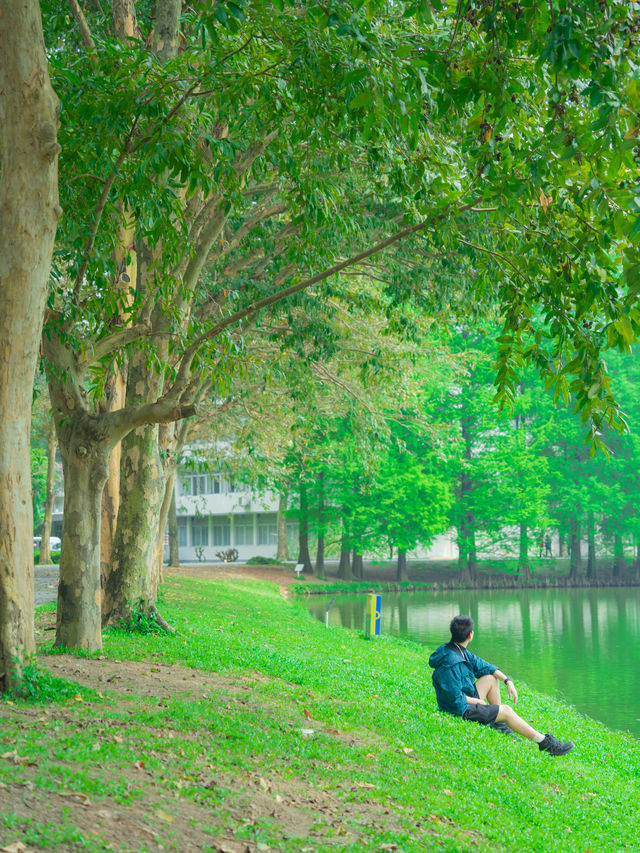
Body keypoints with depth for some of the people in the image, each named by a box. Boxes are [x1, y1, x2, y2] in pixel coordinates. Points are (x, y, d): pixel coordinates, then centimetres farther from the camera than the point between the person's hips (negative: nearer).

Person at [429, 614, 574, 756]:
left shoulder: (460, 651, 2)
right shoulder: (450, 662, -28)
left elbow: (482, 666, 12)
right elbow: (455, 698, -27)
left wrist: (508, 681, 3)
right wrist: (478, 701, -11)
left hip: (467, 700, 10)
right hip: (460, 711, -10)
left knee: (491, 678, 16)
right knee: (506, 710, -9)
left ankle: (499, 723, 16)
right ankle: (545, 742, -1)